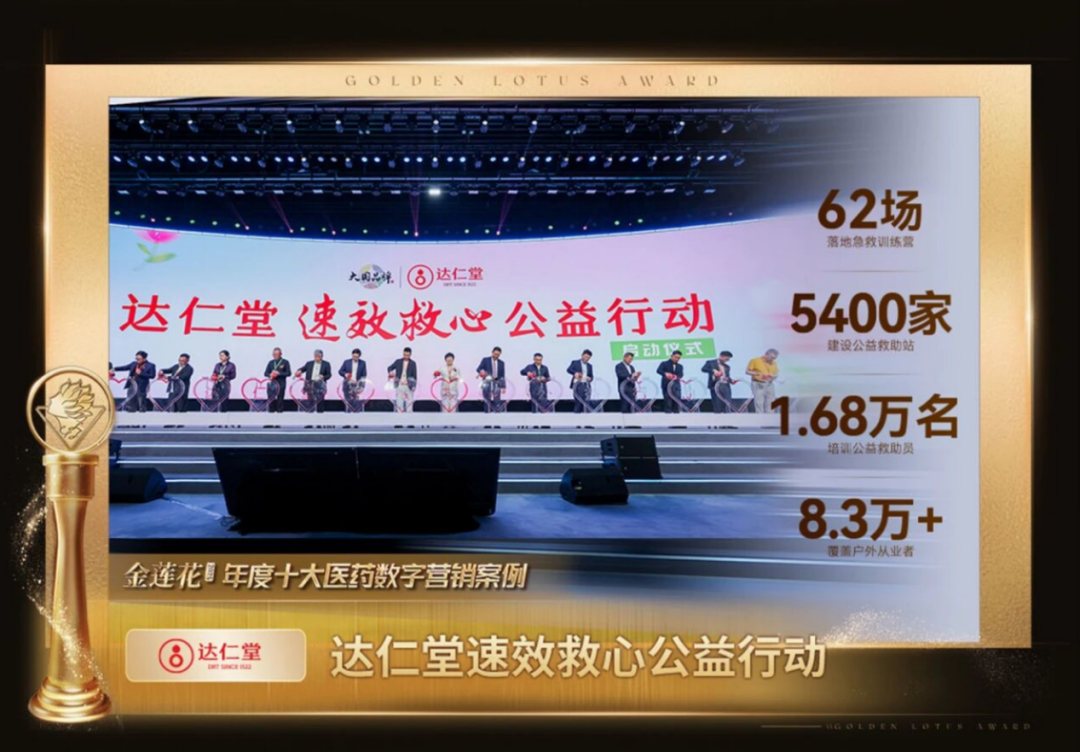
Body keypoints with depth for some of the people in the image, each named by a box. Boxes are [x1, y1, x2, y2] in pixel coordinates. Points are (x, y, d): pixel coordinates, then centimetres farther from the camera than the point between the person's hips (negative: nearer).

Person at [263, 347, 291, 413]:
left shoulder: (285, 362, 3)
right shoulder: (271, 362, 13)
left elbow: (288, 373, -3)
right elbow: (265, 373, 14)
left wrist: (279, 373, -14)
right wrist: (270, 375, -9)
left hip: (281, 384, -3)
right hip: (272, 384, 3)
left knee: (280, 400, -2)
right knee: (271, 399, 1)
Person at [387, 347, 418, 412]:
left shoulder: (413, 363, 2)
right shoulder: (398, 361, 5)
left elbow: (414, 375, 3)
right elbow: (390, 368, 6)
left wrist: (414, 386, -5)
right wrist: (390, 372, -17)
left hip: (408, 386, -1)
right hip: (399, 385, 1)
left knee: (409, 403, 1)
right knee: (399, 403, 2)